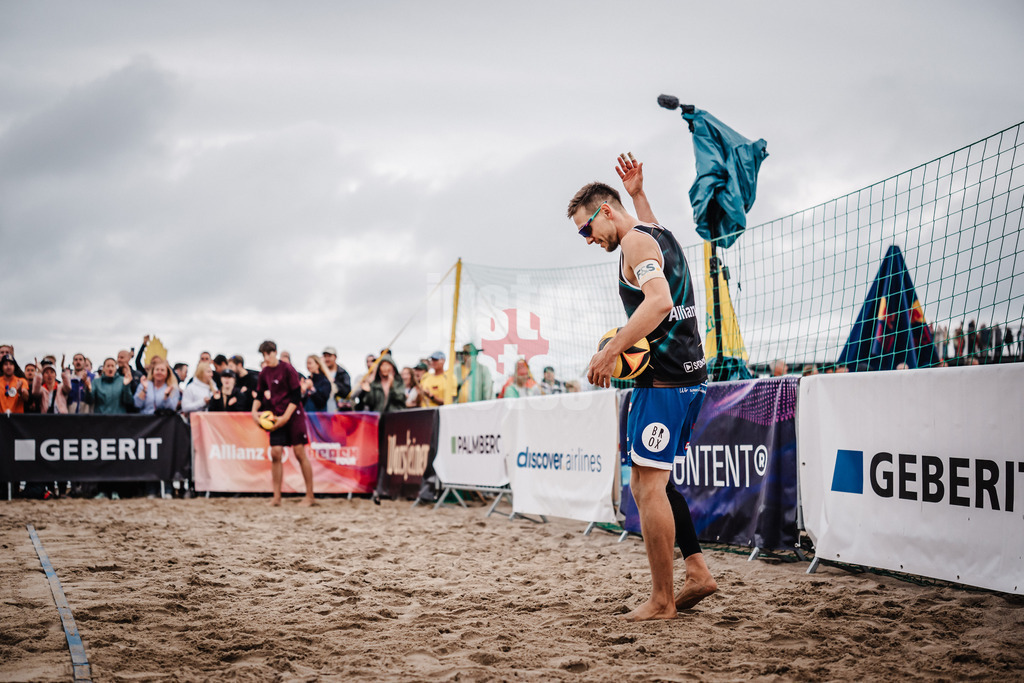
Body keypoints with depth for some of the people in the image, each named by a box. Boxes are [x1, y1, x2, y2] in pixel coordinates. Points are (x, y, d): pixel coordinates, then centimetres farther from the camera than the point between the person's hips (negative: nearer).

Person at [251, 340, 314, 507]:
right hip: (276, 417, 5)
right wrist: (254, 411, -1)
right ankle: (276, 497, 1)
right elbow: (259, 395, 17)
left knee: (299, 453, -4)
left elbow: (296, 396, -11)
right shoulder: (264, 373, 6)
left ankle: (310, 496, 1)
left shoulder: (287, 369, -10)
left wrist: (285, 418, -17)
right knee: (275, 453, -4)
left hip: (293, 415, -5)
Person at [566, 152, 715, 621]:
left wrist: (610, 351, -28)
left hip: (664, 378, -10)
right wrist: (638, 194, 43)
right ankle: (697, 572, 13)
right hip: (689, 374, 10)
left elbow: (659, 301, -27)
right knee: (649, 481, 17)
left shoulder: (633, 242, -10)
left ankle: (661, 601, -5)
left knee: (649, 485, -8)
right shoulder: (658, 234, 19)